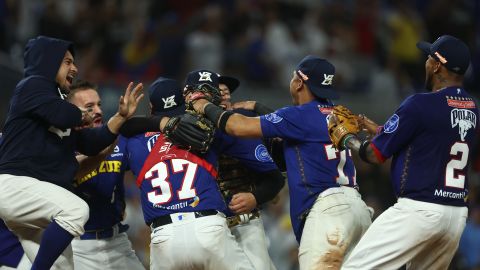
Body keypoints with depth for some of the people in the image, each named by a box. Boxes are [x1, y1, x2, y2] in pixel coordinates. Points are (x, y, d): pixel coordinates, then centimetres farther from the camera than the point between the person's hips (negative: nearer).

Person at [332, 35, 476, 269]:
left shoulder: (420, 104, -12)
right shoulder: (472, 110, 12)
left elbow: (376, 154, -7)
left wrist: (348, 140, 14)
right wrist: (370, 126, 29)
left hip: (420, 209, -8)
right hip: (457, 214, 8)